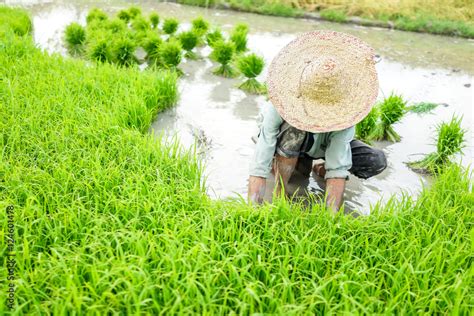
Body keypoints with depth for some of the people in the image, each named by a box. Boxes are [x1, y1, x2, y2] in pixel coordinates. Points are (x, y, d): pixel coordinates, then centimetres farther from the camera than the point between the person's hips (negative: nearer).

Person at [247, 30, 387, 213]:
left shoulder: (344, 111, -36)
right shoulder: (279, 107, -40)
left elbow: (338, 170, -36)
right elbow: (259, 170, -42)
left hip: (324, 146, 2)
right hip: (284, 143, -2)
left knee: (377, 162, -21)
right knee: (295, 130, -39)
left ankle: (321, 170, 6)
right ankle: (279, 193, -16)